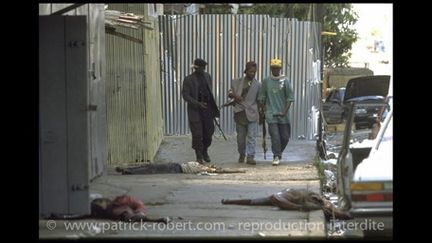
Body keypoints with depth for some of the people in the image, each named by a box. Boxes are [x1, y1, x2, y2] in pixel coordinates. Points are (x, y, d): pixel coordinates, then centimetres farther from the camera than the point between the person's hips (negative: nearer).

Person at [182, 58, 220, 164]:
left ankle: (205, 151, 28)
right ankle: (199, 156, 8)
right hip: (195, 111, -4)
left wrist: (213, 108, 16)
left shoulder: (207, 76, 10)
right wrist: (198, 103, -22)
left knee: (209, 132, 5)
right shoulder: (188, 80, -6)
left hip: (207, 109, 4)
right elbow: (185, 95, -10)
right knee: (197, 134, -4)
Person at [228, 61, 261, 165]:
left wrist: (260, 114, 4)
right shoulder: (237, 82, 8)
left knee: (251, 136, -9)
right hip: (240, 113, 1)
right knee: (240, 136, 9)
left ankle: (250, 157, -10)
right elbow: (229, 93, 9)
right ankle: (242, 154, 28)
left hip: (252, 113, -1)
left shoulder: (257, 85, 5)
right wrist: (234, 95, -14)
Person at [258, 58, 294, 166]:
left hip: (283, 115, 1)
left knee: (285, 137, 5)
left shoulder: (285, 81, 2)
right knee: (275, 136, -11)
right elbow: (261, 97, 12)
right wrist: (264, 110, 4)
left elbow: (290, 98, 0)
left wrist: (285, 112, -10)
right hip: (271, 114, -1)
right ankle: (276, 156, -6)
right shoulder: (266, 81, 5)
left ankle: (278, 153, 28)